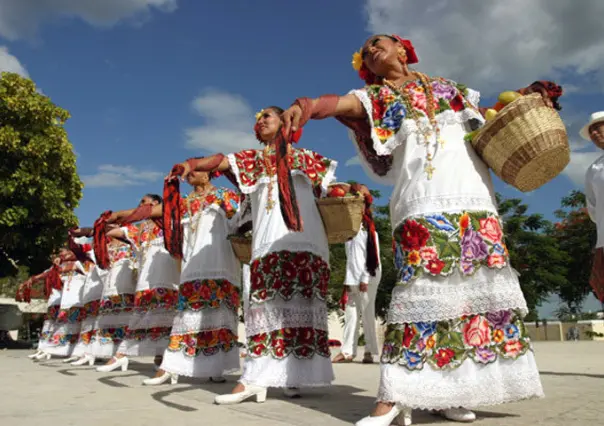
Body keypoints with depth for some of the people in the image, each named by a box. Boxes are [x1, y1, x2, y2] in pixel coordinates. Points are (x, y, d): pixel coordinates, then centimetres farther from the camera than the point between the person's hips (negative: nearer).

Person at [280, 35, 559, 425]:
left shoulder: (448, 87, 24)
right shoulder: (374, 97, 13)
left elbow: (486, 121, 30)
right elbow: (338, 103, -8)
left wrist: (523, 98, 14)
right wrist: (304, 106, -29)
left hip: (475, 201, 4)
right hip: (423, 206, -4)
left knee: (475, 289, -1)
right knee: (422, 290, -16)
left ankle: (445, 392, 7)